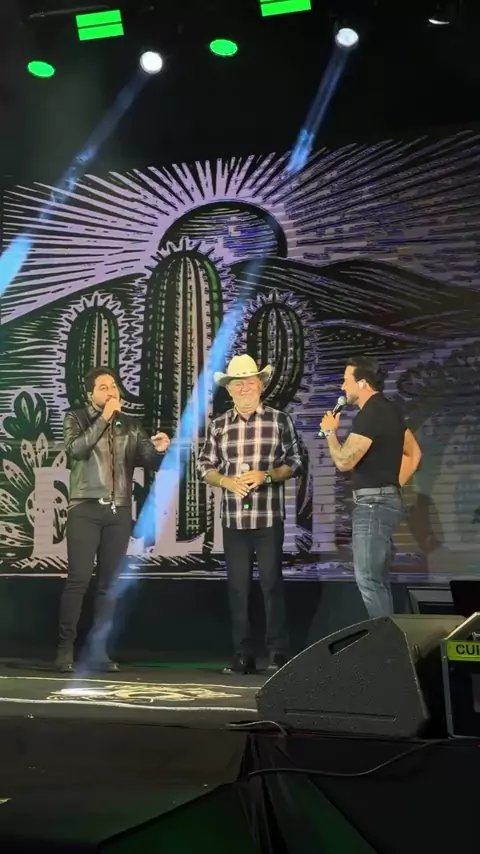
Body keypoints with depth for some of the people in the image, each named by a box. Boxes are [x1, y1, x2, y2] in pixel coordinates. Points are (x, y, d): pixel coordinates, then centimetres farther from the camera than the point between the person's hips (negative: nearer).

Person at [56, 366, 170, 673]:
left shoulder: (131, 426, 12)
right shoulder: (77, 419, 4)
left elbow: (151, 462, 8)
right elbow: (76, 450, -15)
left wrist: (160, 449, -14)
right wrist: (104, 418, -15)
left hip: (119, 511, 4)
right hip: (86, 509, -3)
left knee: (109, 583, 5)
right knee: (79, 579, -10)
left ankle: (100, 649, 11)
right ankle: (66, 648, -2)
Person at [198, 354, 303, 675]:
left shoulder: (280, 420, 2)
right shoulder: (219, 426, 8)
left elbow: (295, 464, 2)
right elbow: (206, 466, 10)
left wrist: (266, 475, -14)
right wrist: (227, 481, -9)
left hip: (269, 516, -3)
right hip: (233, 517, 3)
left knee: (272, 582, 0)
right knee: (238, 586, 6)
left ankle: (278, 653, 10)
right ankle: (243, 656, 15)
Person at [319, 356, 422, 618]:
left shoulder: (370, 415, -17)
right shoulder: (388, 410, 15)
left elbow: (344, 461, -21)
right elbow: (414, 453, 22)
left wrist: (330, 431, -5)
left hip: (372, 504, -10)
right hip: (384, 501, 10)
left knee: (368, 579, -8)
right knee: (378, 578, 14)